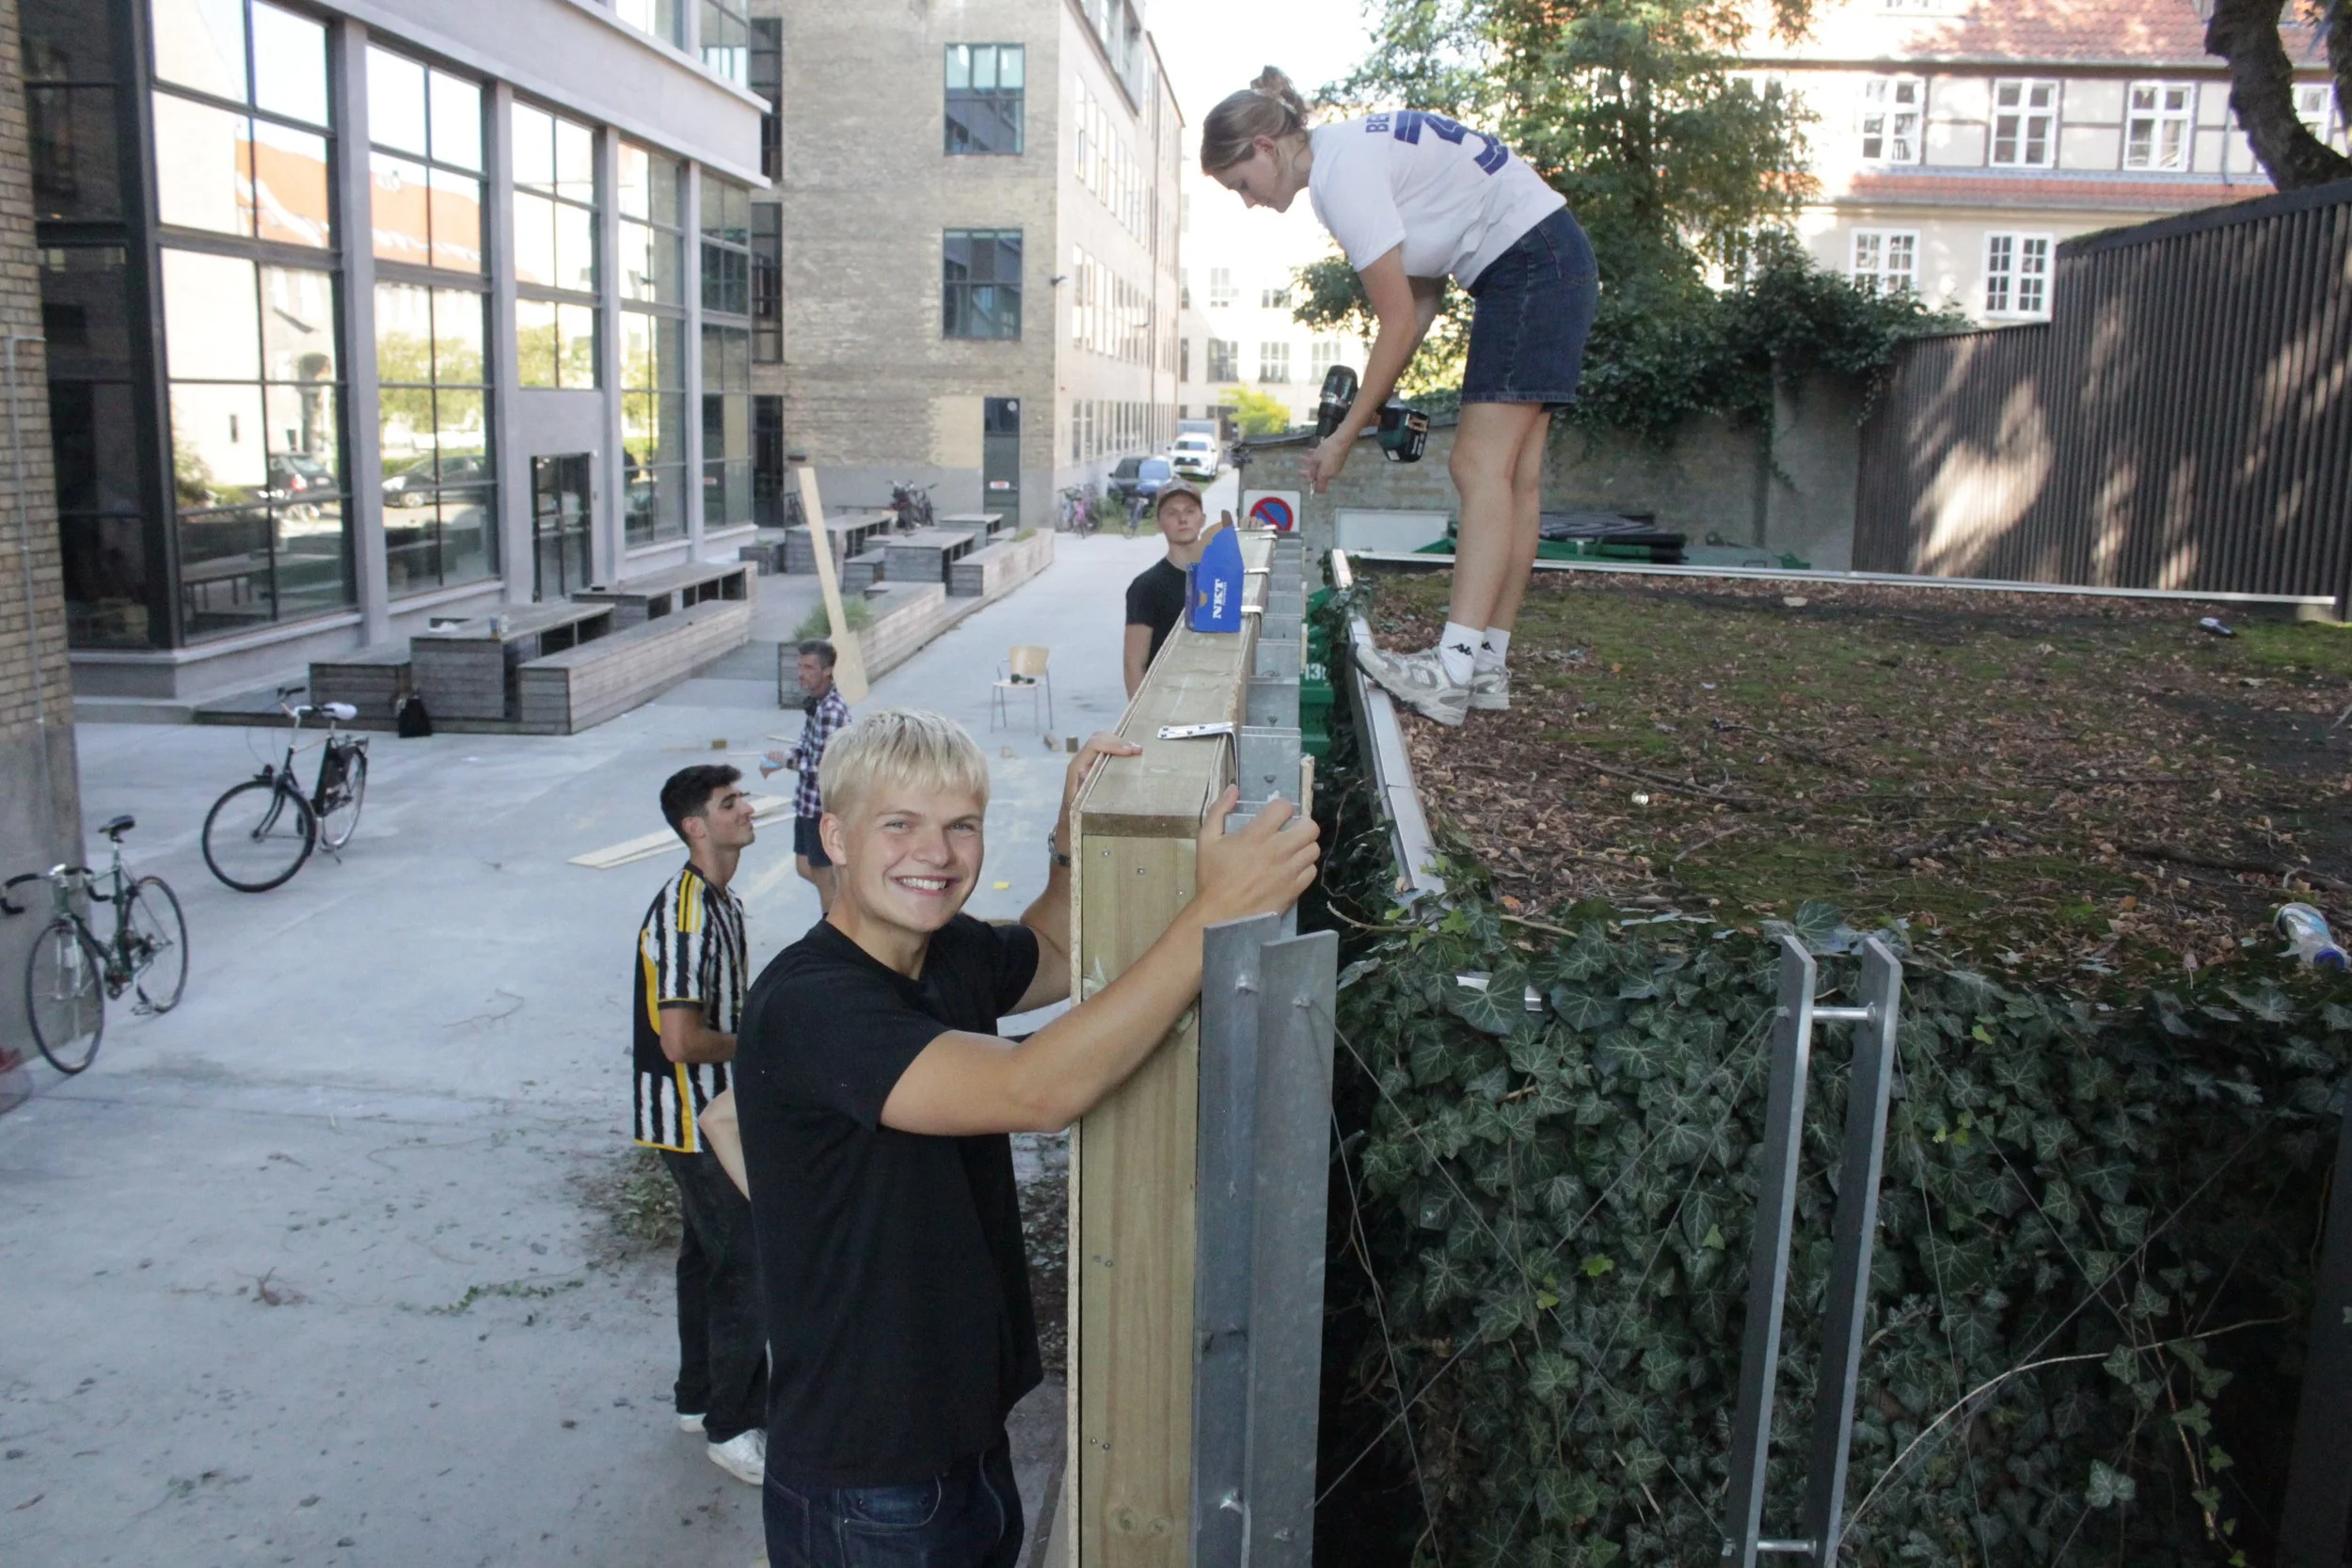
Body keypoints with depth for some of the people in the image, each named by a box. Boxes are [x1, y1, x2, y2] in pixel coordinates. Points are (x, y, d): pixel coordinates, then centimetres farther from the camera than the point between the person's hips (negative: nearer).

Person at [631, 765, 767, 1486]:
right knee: (747, 1265, -3)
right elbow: (681, 1039, -27)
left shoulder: (722, 903, 8)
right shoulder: (683, 914, -24)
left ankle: (699, 1398, 33)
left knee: (707, 1254, 19)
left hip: (714, 1114, 10)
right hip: (695, 1120, -10)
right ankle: (733, 1428, 9)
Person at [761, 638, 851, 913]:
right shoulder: (814, 700, 3)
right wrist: (781, 758, -1)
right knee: (805, 868, 20)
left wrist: (787, 761, -14)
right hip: (808, 801, 9)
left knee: (822, 877, 6)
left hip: (824, 806, -9)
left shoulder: (833, 711, -25)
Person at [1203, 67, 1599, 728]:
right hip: (1553, 261, 10)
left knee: (1481, 465, -17)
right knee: (1513, 476, 3)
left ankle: (1452, 670, -23)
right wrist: (1377, 401, 8)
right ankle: (1489, 667, 3)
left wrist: (1343, 437, -10)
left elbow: (1399, 322, -17)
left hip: (1532, 268, -10)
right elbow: (1423, 294, 13)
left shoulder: (1340, 175, -17)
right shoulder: (1350, 152, 12)